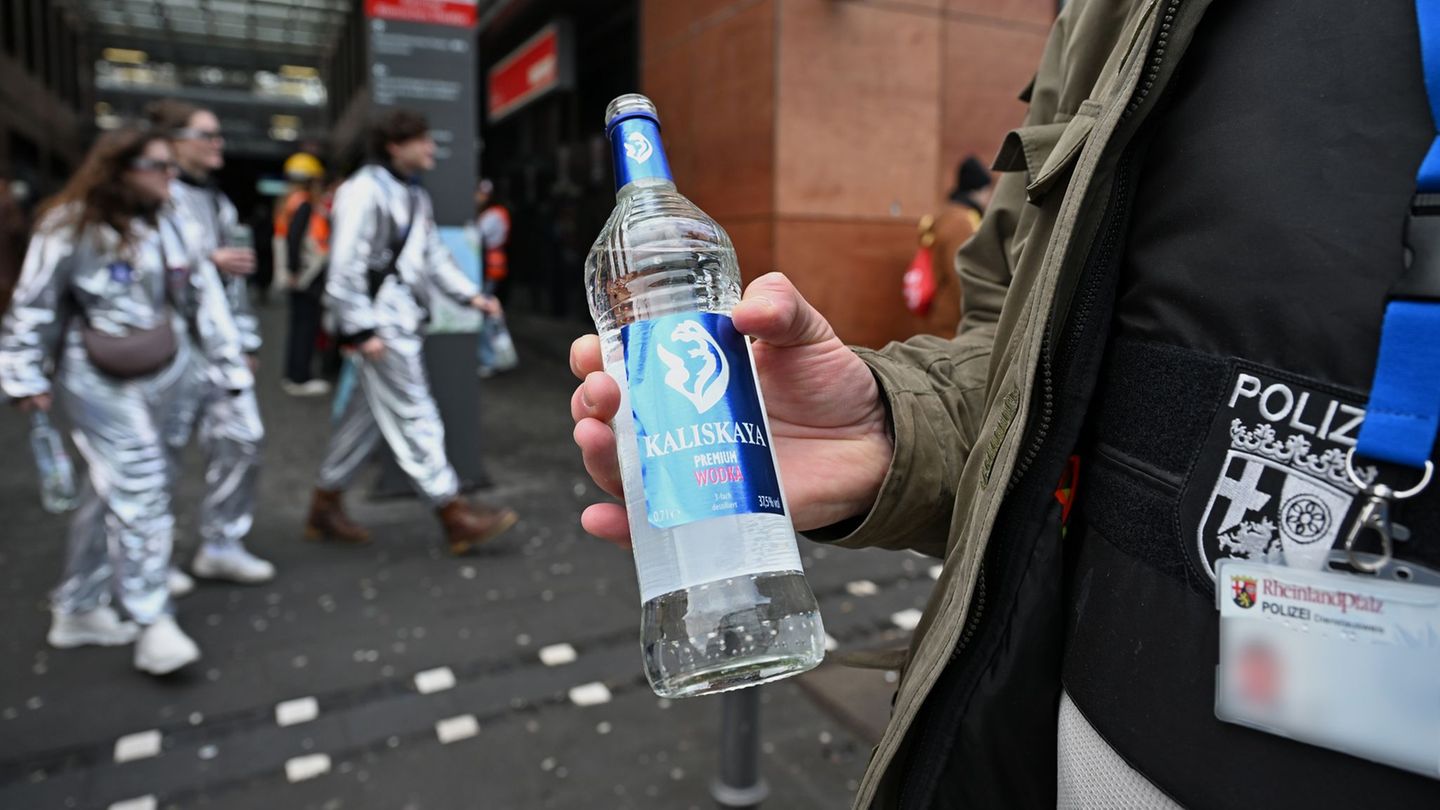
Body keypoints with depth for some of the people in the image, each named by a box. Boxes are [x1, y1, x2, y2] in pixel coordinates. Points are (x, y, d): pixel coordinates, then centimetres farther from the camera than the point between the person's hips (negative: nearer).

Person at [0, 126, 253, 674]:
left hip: (162, 375, 6)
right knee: (139, 493, -11)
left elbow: (202, 293, 6)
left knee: (114, 492, 14)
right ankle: (152, 623, -3)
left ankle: (78, 609, 28)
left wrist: (230, 362, 3)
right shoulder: (70, 227, -10)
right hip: (97, 382, -6)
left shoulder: (166, 222, 4)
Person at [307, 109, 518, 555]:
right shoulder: (365, 191, -12)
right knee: (413, 417, -6)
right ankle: (456, 517, -2)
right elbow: (346, 266, -17)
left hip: (405, 322, 10)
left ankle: (325, 506, 28)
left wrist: (470, 294, 9)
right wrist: (361, 330, -19)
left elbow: (435, 254, 21)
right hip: (380, 325, -10)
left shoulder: (414, 195, 18)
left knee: (367, 414, 15)